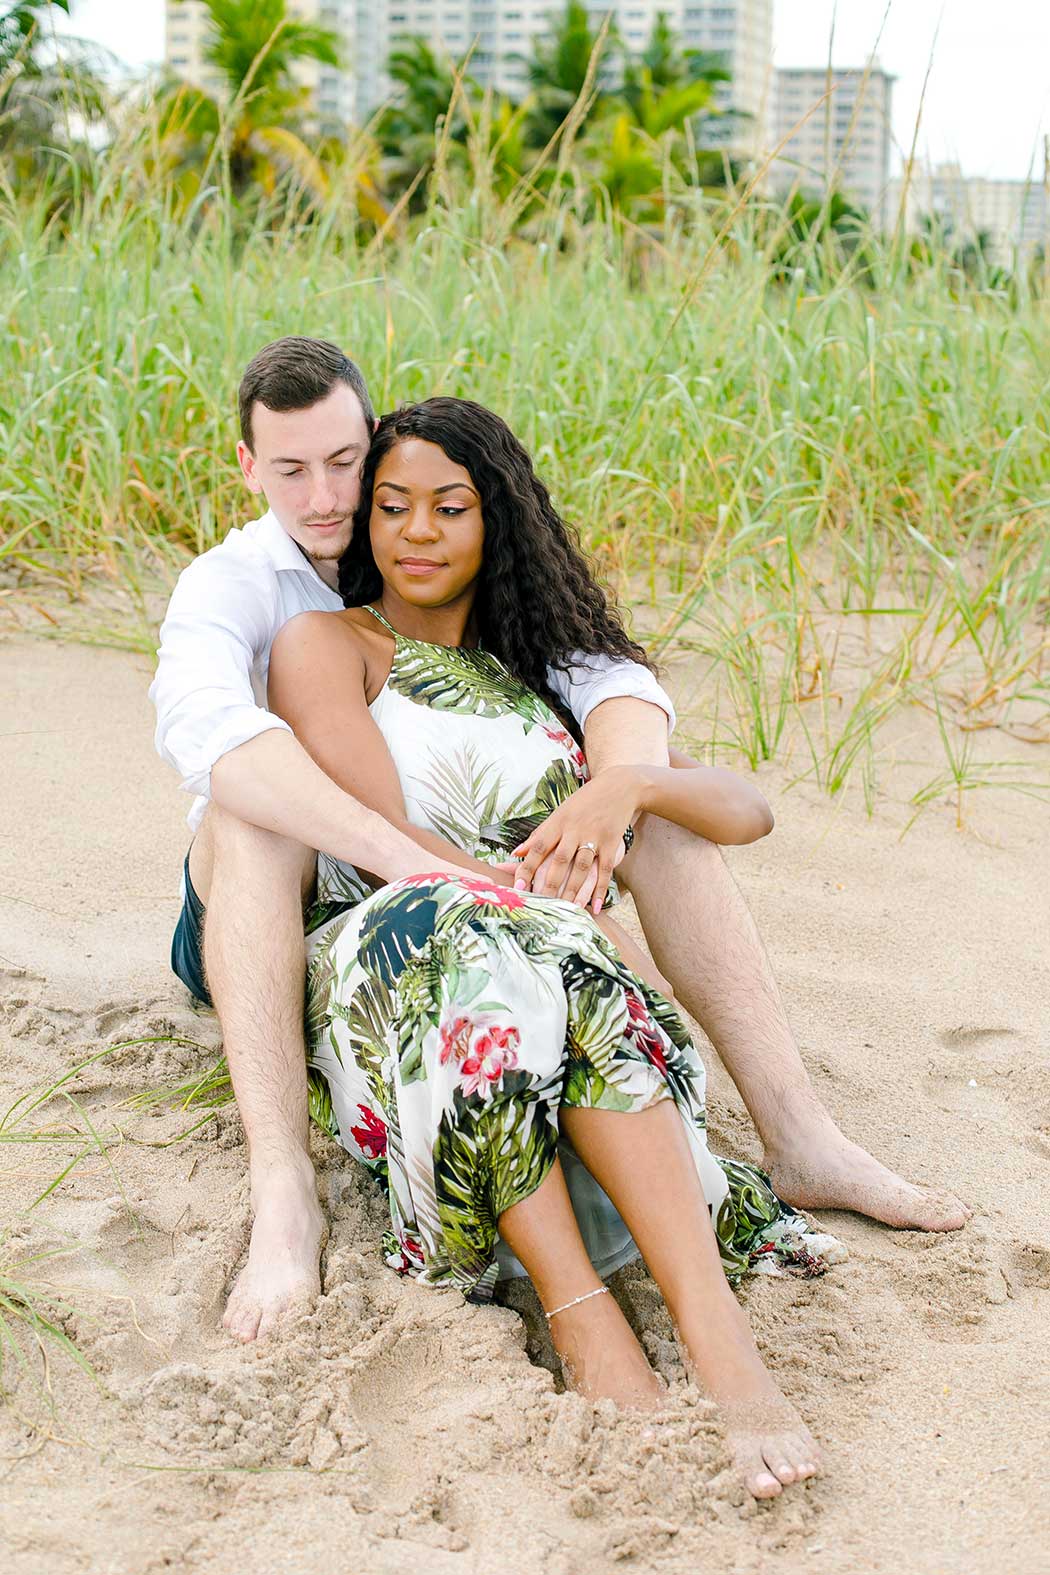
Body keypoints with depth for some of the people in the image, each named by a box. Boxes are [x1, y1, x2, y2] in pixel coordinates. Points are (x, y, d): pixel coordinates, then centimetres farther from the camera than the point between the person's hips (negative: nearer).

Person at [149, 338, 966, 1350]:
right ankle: (283, 1197, -48)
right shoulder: (229, 585, -13)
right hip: (286, 927, -3)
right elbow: (203, 724, -38)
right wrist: (405, 854, -51)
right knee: (251, 806, -36)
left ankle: (799, 1141, -21)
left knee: (653, 783, -15)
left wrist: (610, 792, -39)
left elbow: (614, 680, -14)